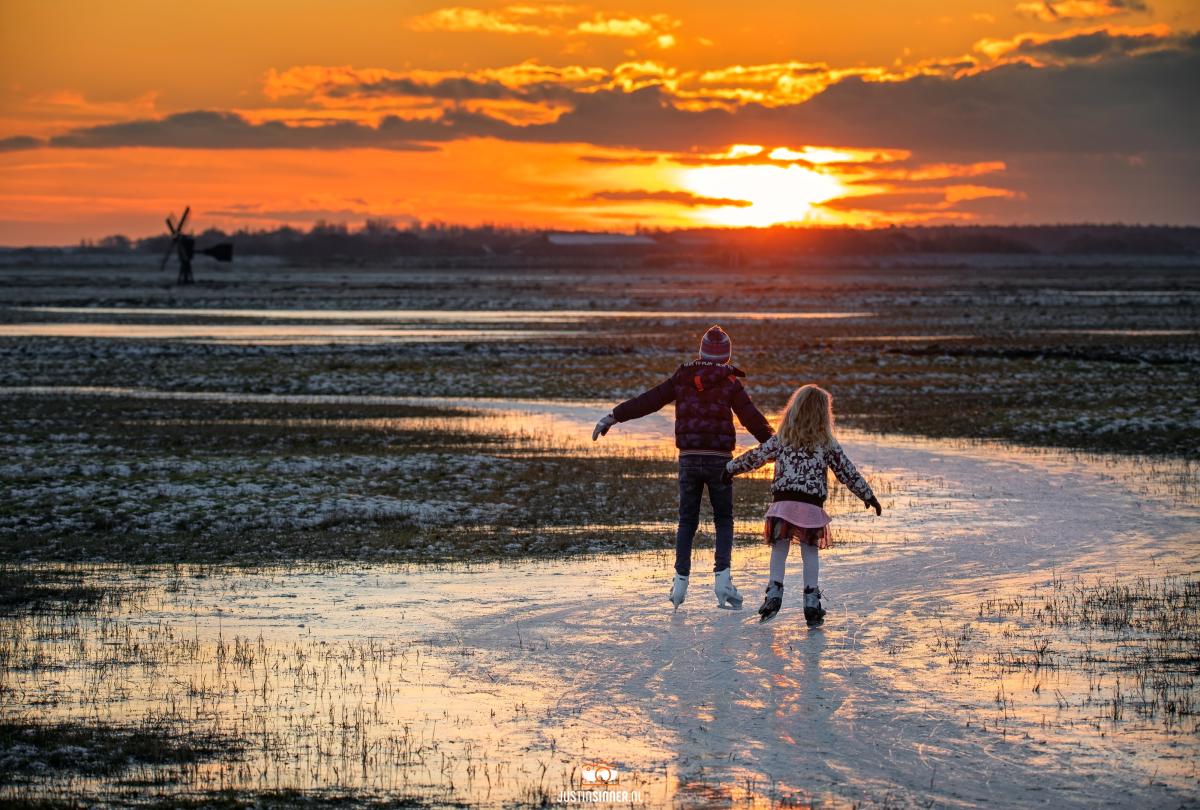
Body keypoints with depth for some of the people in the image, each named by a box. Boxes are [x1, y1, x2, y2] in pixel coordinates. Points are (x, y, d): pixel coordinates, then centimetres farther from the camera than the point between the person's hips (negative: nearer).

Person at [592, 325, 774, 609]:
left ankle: (681, 581, 5)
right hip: (719, 459, -2)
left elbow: (646, 401, 5)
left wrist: (612, 417, 9)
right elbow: (752, 419, -7)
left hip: (689, 458, 2)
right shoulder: (730, 383, -2)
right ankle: (722, 576, -6)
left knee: (687, 521, 13)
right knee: (724, 520, 11)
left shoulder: (682, 379, 5)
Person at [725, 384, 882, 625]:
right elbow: (847, 472, 10)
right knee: (810, 552, 10)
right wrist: (868, 496, 20)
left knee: (779, 550, 9)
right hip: (812, 506, 0)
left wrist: (731, 468, 28)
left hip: (784, 503, 0)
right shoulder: (827, 444, 6)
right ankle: (811, 601, 7)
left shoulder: (781, 439, 7)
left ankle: (774, 593, -5)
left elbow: (755, 457, 12)